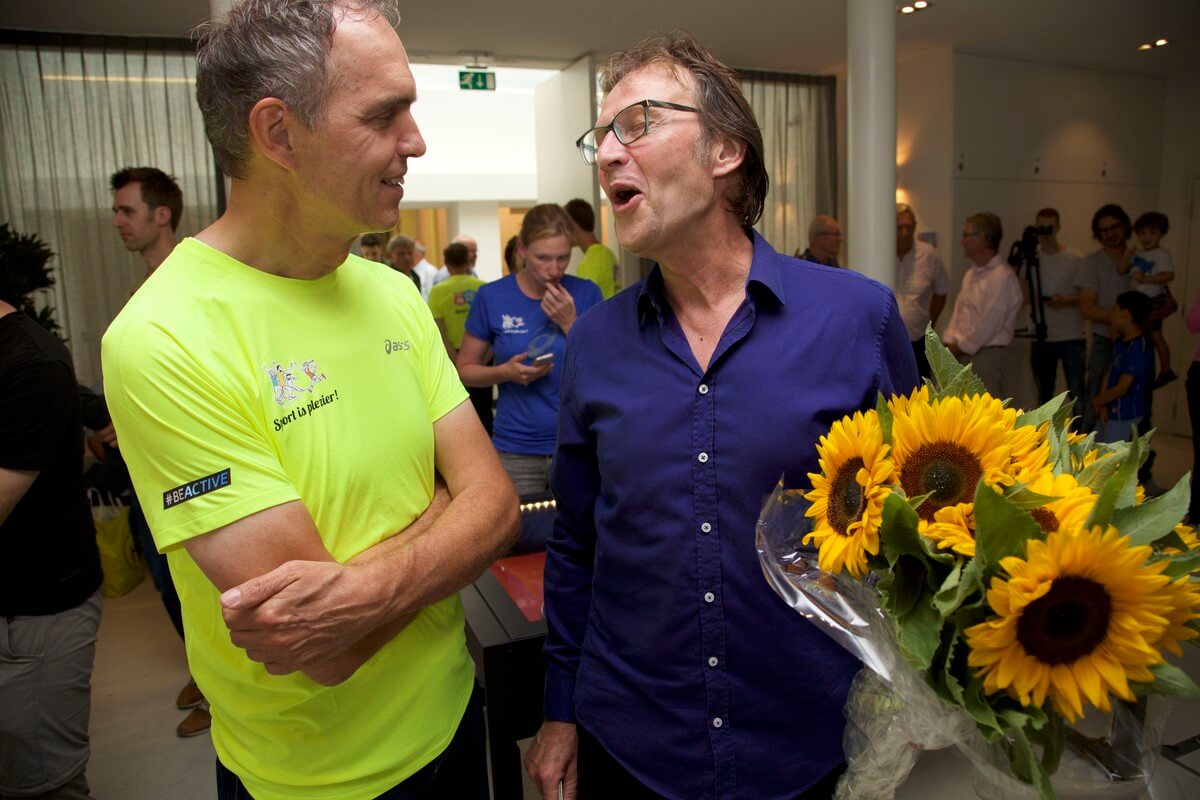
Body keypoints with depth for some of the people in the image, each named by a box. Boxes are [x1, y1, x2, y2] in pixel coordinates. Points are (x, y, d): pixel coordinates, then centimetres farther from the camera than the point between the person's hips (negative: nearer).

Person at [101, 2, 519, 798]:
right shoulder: (163, 340, -24)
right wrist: (447, 508, -14)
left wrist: (366, 586, -26)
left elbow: (497, 506, -10)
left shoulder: (396, 293, -3)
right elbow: (328, 654, -26)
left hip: (452, 707, 6)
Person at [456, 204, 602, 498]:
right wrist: (506, 372, -15)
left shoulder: (585, 293, -2)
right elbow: (465, 369, 4)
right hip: (516, 452, 0)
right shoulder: (492, 297, -4)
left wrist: (570, 323, -14)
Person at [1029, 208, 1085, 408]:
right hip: (1041, 337, 3)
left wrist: (1067, 300, -20)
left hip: (1072, 338, -3)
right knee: (1043, 392, 13)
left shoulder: (1076, 259, -3)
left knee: (1076, 391, 0)